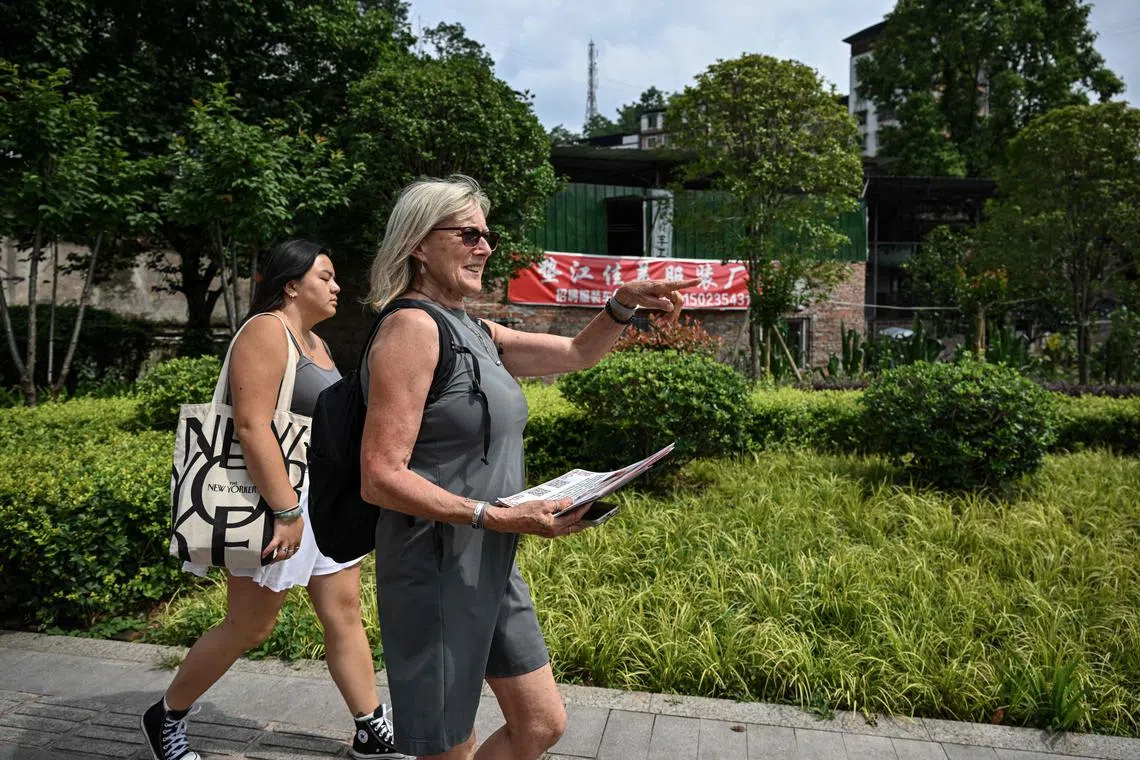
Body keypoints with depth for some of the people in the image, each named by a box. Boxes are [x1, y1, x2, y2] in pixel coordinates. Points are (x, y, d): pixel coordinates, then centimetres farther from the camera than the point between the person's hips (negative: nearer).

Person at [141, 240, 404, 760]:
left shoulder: (314, 342, 14)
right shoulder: (267, 332, -14)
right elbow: (252, 426, -24)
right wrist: (286, 512, -27)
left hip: (323, 500, 9)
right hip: (278, 499, -9)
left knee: (344, 613, 10)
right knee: (249, 627, 5)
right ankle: (165, 717, 30)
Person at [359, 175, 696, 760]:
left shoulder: (475, 332, 10)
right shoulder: (411, 326, -17)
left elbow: (578, 353, 16)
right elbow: (379, 478, -23)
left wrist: (625, 302, -2)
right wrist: (497, 517, -28)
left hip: (491, 567, 9)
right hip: (436, 569, -9)